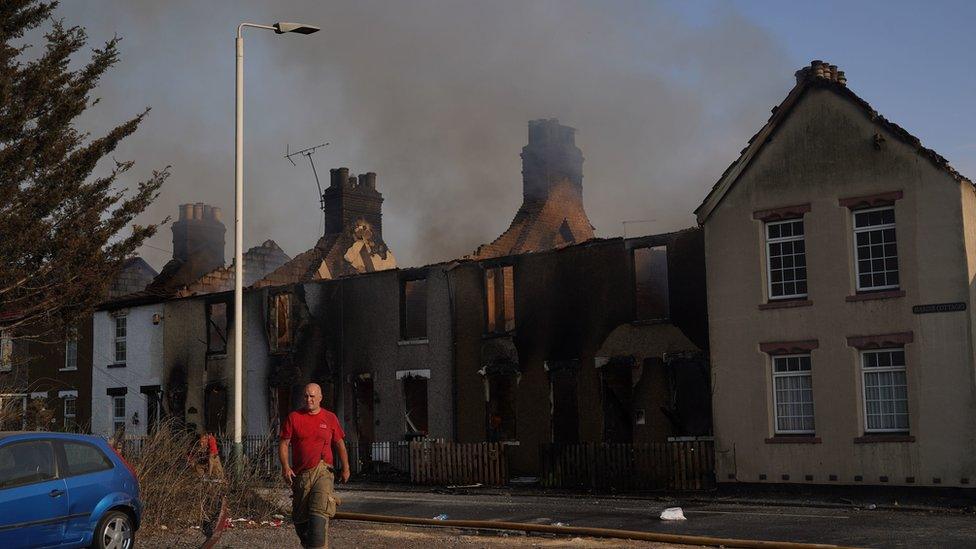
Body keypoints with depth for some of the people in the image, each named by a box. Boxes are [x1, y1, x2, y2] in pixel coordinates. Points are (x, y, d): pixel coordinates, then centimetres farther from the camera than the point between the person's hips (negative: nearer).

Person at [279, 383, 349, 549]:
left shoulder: (330, 418, 8)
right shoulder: (293, 418, 6)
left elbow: (340, 444, 14)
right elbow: (283, 444, 4)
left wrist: (346, 468, 6)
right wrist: (285, 467, -10)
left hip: (323, 471, -2)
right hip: (300, 474, 2)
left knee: (319, 512, -19)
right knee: (299, 518, 7)